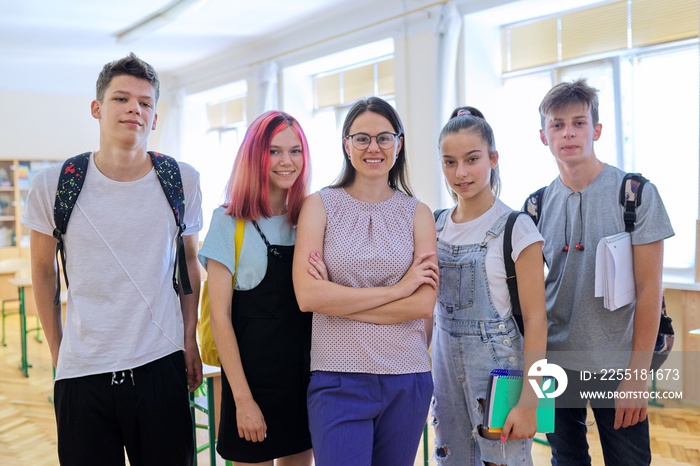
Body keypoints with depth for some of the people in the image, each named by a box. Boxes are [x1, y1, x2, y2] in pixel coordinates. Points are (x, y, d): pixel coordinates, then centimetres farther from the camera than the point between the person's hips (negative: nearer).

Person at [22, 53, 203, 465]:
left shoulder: (182, 182, -3)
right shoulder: (53, 186, -4)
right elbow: (43, 270, 8)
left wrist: (190, 340, 4)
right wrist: (57, 350, 7)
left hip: (162, 365, 1)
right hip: (81, 372, 0)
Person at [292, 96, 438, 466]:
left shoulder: (417, 213, 4)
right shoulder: (320, 205, 0)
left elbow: (424, 303, -7)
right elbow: (308, 295, -12)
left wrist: (338, 299, -12)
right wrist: (396, 289, -11)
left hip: (407, 379, 3)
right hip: (338, 378, -2)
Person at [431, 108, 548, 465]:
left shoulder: (516, 228, -12)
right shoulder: (436, 225, 3)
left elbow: (535, 319, -12)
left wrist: (529, 400, -15)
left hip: (499, 367, -5)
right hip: (445, 364, 5)